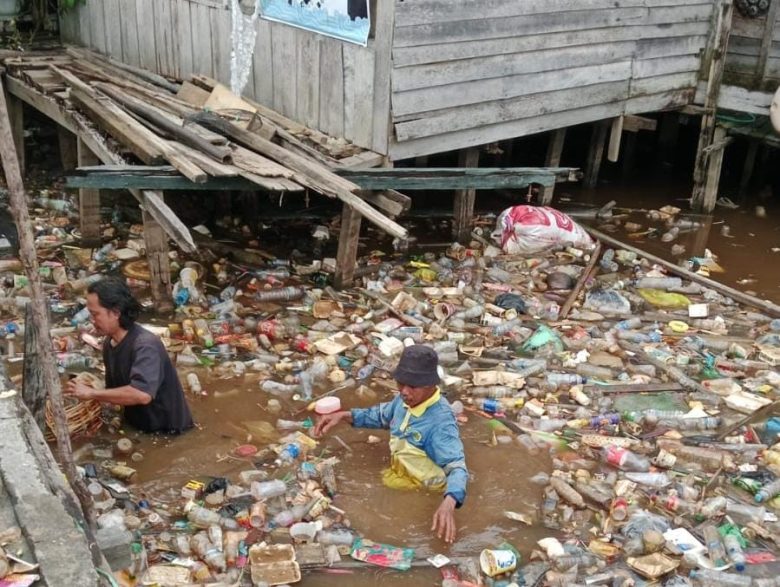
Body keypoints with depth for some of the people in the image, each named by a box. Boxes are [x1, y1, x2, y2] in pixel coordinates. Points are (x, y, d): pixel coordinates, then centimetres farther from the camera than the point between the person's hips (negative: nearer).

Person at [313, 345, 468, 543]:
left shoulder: (441, 421, -31)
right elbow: (382, 415, 14)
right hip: (398, 478, 7)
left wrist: (448, 503, -59)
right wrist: (343, 415, 1)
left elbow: (457, 466, -38)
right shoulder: (406, 399, -7)